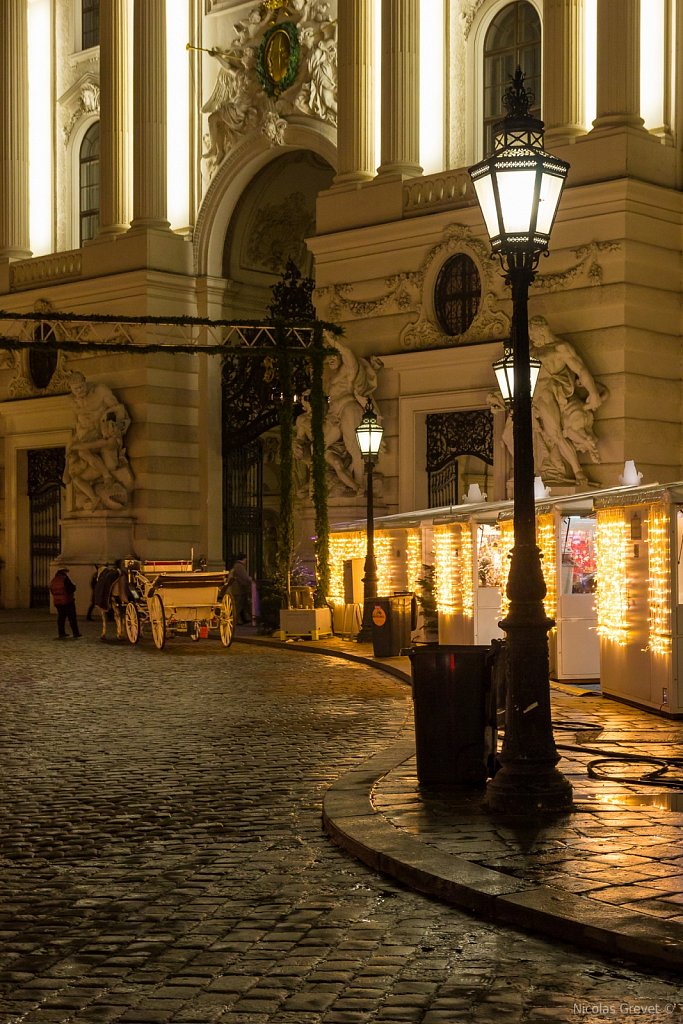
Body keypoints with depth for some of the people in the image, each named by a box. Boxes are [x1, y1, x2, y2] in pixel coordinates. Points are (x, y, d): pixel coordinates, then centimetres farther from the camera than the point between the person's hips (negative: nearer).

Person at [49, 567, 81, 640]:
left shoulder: (53, 580, 8)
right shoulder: (65, 579, -14)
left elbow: (52, 591, 15)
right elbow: (72, 588, -16)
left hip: (57, 602, 6)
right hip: (67, 601, -6)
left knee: (61, 617, 12)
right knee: (72, 618, 0)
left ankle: (61, 634, 10)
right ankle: (76, 634, 1)